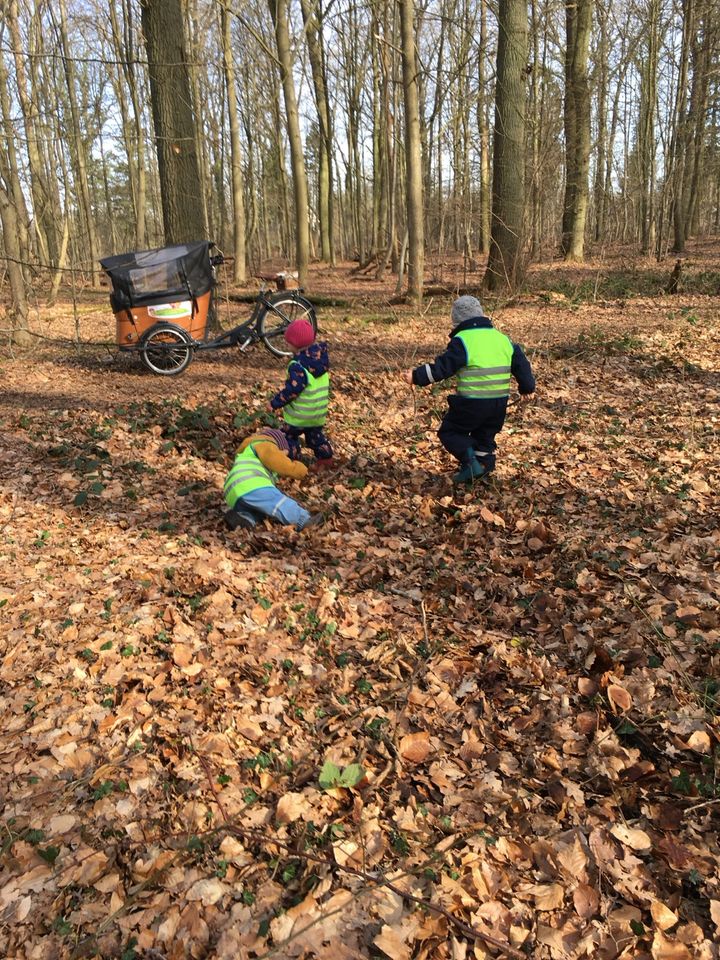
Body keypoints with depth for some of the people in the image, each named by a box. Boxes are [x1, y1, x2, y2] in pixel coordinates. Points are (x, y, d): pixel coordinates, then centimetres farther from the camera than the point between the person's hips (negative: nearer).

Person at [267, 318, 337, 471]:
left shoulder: (298, 365, -25)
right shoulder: (322, 357, 0)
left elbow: (292, 390, -26)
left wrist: (274, 403, -18)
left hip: (299, 413, -8)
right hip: (319, 411, 8)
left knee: (289, 435, 8)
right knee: (316, 434, 23)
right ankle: (326, 458, 28)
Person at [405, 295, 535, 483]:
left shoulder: (462, 341, -10)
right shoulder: (502, 338, 11)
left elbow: (442, 367, -13)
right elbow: (521, 364, 17)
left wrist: (417, 377, -3)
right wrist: (527, 388, 32)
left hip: (472, 403, -6)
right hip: (499, 403, 6)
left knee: (449, 432, 9)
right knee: (485, 435, 23)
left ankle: (470, 461, -9)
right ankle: (484, 468, 22)